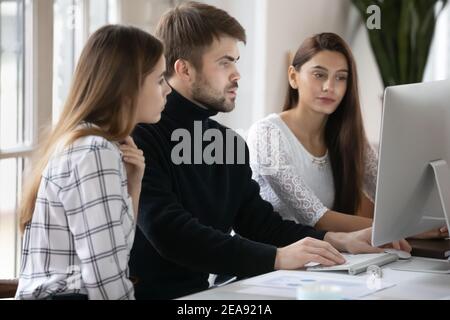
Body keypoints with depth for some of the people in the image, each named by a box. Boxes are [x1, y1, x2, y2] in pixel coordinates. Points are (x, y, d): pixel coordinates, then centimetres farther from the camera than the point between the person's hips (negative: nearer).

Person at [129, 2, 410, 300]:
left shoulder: (230, 142, 13)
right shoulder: (138, 136, -15)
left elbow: (258, 223, 12)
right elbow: (171, 233, -25)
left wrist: (340, 241, -2)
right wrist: (276, 257, -29)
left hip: (204, 292, 7)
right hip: (149, 292, -7)